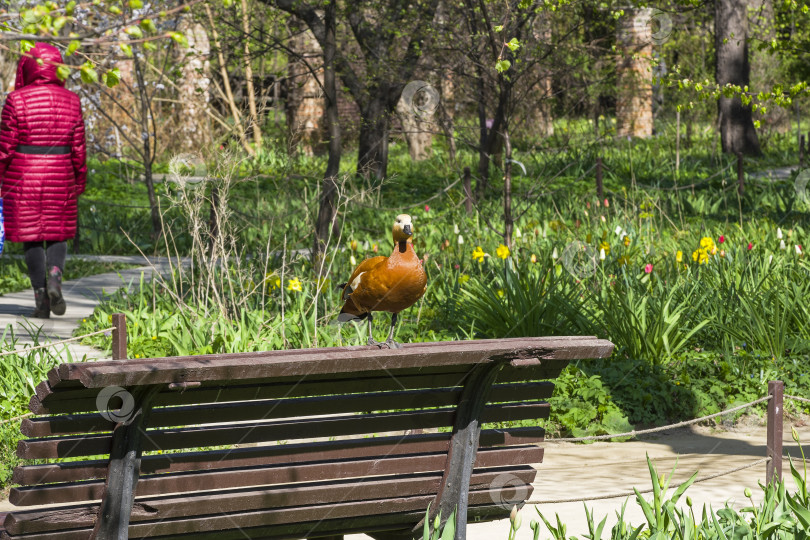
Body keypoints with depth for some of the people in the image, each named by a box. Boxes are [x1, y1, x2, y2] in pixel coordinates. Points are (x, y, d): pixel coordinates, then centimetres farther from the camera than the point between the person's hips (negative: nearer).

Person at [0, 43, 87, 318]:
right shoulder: (71, 101, -2)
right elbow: (78, 148, 1)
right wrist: (80, 180, 12)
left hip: (23, 177, -2)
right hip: (60, 179, 2)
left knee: (31, 237, 8)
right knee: (58, 234, 14)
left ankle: (41, 295, 1)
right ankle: (55, 275, -13)